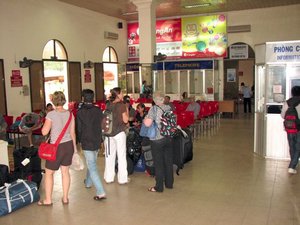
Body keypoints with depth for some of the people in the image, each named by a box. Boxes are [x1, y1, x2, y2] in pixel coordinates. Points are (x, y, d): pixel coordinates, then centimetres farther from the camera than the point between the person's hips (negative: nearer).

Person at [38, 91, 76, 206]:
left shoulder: (51, 114, -14)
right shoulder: (70, 114, 0)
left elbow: (44, 132, -15)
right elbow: (73, 132, 4)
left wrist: (45, 123, 6)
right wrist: (74, 147, 14)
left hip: (57, 147, -5)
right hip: (69, 145, 5)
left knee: (49, 173, 11)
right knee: (65, 171, 15)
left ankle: (48, 200, 20)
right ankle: (65, 198, 24)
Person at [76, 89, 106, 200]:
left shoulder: (80, 112, -12)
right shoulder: (98, 111, -1)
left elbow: (78, 129, -6)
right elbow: (101, 125, 6)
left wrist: (79, 140, 11)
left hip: (86, 142, -5)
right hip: (97, 141, 5)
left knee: (92, 167, -4)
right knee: (92, 163, 26)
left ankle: (100, 192, -11)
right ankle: (88, 182, 47)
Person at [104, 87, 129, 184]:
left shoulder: (108, 105, 5)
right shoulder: (121, 105, -10)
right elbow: (125, 120, -10)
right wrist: (127, 110, 2)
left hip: (109, 133, 5)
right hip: (119, 133, -5)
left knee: (110, 156, 11)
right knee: (121, 156, 4)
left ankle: (109, 178, 20)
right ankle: (122, 179, 10)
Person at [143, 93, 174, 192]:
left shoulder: (154, 109, -13)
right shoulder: (169, 108, 3)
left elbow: (147, 123, -21)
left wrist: (145, 118, -1)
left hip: (157, 139, -5)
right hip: (169, 138, 5)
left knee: (158, 163, 3)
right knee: (168, 161, 15)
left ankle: (159, 187, 10)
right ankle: (169, 183, 27)